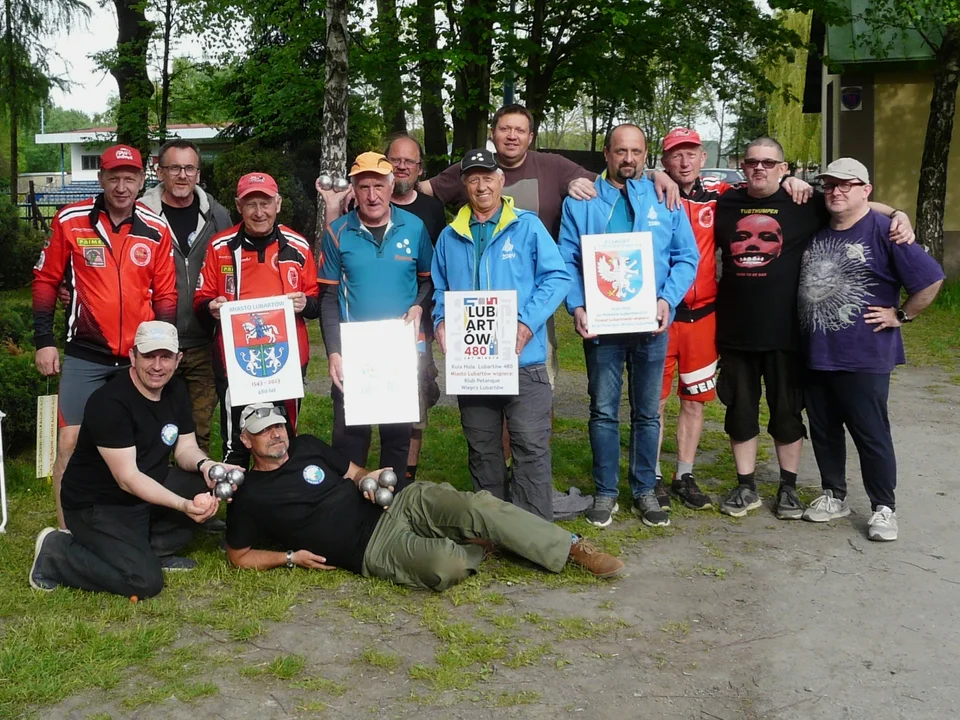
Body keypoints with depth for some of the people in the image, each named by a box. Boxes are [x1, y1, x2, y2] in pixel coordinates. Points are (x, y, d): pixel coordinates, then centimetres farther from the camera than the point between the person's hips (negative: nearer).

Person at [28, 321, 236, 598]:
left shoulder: (176, 390, 0)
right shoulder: (109, 402, -25)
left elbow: (185, 448, 3)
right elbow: (127, 478, -27)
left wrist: (205, 465, -22)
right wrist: (182, 505, -39)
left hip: (150, 491, 8)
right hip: (98, 505, -8)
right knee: (145, 581, -22)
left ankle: (153, 549, 3)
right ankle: (55, 552, 0)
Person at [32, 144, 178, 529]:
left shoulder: (156, 230, 2)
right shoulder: (70, 221, -3)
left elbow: (165, 294, 7)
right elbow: (46, 281, 3)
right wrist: (44, 340, -1)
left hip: (140, 357, 2)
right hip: (85, 356, -1)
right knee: (71, 442, -2)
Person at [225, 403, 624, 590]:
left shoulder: (306, 446, 12)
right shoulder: (249, 497, 1)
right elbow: (239, 556, 7)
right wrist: (292, 557, -7)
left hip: (397, 504, 5)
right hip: (372, 548, -5)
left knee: (478, 507, -20)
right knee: (447, 565, -34)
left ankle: (573, 548, -10)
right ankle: (472, 548, 4)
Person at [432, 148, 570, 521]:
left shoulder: (528, 226, 0)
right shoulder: (450, 237, 13)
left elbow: (557, 277, -6)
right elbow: (440, 290, 20)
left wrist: (528, 323, -17)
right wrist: (441, 322, -1)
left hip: (523, 360, -4)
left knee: (531, 447, -4)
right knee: (482, 450, 14)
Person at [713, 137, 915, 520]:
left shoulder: (803, 203, -1)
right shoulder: (725, 203, 5)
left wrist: (897, 213, -9)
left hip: (785, 331, -2)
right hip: (735, 330, 2)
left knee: (787, 412, 9)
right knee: (740, 411, 10)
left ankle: (788, 488, 23)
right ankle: (746, 487, 23)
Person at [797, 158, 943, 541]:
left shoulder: (883, 230, -9)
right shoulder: (815, 230, 9)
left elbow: (930, 279, -12)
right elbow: (803, 282, 26)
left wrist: (900, 315, -8)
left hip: (864, 355, -6)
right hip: (815, 353, 6)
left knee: (871, 433, 2)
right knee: (823, 430, 14)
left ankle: (884, 508, 16)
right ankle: (833, 496, 29)